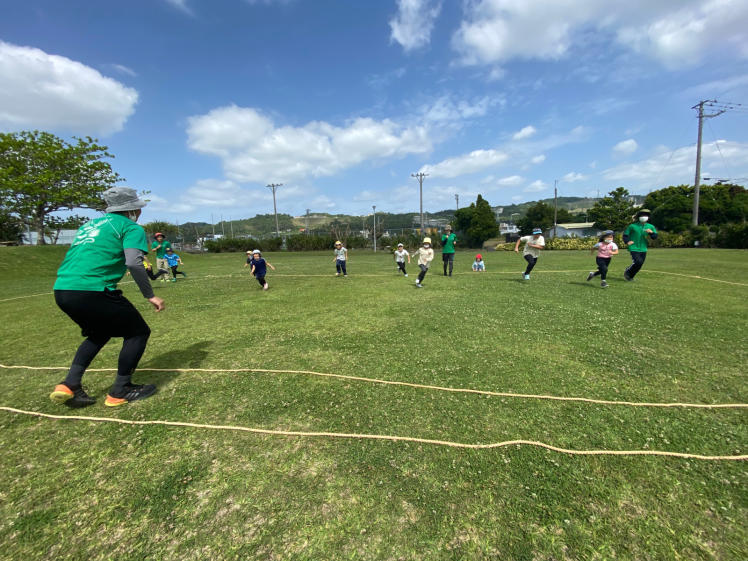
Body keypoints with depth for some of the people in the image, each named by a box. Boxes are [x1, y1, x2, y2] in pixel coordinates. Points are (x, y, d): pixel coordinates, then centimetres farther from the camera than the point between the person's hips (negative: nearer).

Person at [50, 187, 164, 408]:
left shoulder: (90, 223, 24)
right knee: (138, 332, 6)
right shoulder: (131, 227, -1)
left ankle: (69, 385, 21)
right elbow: (133, 263, -16)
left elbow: (78, 258, 27)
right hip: (93, 290, -9)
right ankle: (120, 392, 9)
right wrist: (150, 295, -11)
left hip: (61, 290, 9)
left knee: (100, 333, 29)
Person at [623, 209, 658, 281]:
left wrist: (651, 232, -16)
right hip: (634, 248, -5)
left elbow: (655, 237, 4)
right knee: (638, 262, -22)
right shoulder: (632, 226, -4)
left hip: (643, 249, 5)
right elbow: (625, 234, 2)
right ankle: (627, 272, 2)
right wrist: (627, 242, -16)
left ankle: (630, 276, 24)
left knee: (640, 264, 7)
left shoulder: (650, 227, 7)